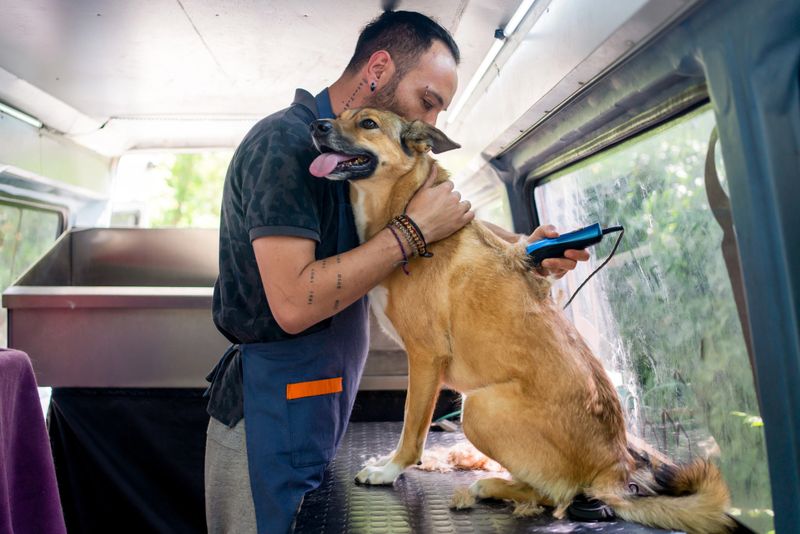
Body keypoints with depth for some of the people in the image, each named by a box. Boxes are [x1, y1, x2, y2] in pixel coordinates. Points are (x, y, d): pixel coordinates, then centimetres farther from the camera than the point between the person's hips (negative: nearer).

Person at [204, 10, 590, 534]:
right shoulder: (285, 142, -19)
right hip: (272, 413, -9)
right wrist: (415, 230, -23)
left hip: (319, 412, 9)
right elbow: (293, 304, -28)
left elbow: (448, 220, 16)